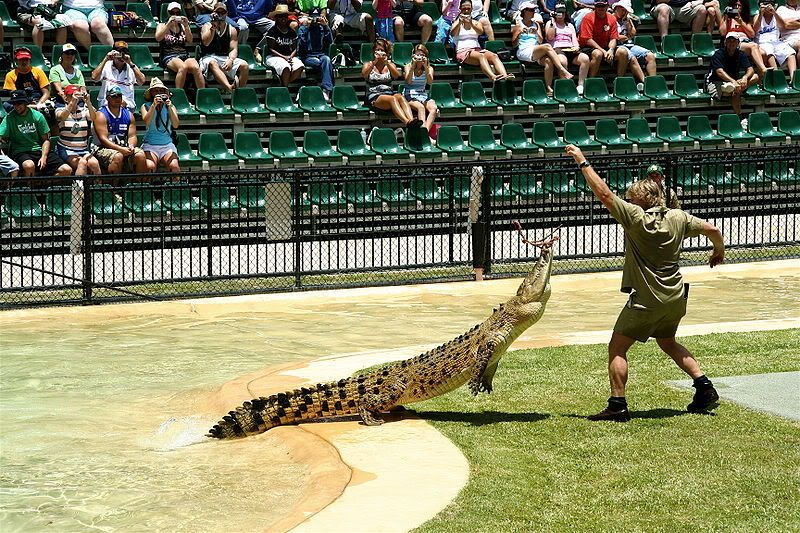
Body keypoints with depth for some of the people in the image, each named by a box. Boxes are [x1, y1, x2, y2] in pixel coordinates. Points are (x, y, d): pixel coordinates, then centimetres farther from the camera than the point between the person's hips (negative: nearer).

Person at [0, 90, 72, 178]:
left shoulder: (37, 116, 5)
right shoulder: (9, 118, -1)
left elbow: (46, 140, 7)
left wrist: (44, 157, -9)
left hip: (39, 150, 3)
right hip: (20, 152, -3)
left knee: (67, 170, -15)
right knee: (29, 166, -39)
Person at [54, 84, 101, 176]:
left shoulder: (84, 111, 10)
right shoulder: (60, 111, 3)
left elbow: (93, 118, -13)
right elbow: (62, 117, -23)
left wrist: (88, 102, -29)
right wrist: (72, 103, -38)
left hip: (83, 149, 3)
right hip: (66, 150, -3)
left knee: (94, 163, -27)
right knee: (82, 162, -31)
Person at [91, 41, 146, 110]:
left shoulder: (131, 68, 10)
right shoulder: (106, 66, 9)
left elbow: (141, 81, -6)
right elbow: (94, 77, -8)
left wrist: (130, 63, -12)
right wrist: (105, 60, -8)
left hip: (127, 105, 1)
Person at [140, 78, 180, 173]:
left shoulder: (170, 106, 12)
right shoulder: (146, 106, 8)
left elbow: (176, 125, -3)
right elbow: (146, 122, -11)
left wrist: (169, 107, -12)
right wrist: (154, 105, -19)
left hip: (167, 144, 1)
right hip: (150, 144, -1)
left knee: (174, 167, -28)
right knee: (150, 166, -32)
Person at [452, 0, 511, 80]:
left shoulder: (476, 22, 23)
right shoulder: (457, 23, 16)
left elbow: (480, 32, -1)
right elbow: (452, 33, -8)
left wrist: (471, 23, -21)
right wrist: (460, 22, -27)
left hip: (477, 49, 4)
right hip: (463, 51, -4)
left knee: (494, 56, -28)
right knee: (481, 56, -36)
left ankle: (505, 76, -52)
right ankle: (493, 77, -60)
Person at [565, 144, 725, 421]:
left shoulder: (635, 217, -16)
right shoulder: (678, 218, 0)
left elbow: (604, 193, -18)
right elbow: (712, 230, 8)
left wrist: (583, 162, -10)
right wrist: (719, 251, 29)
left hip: (647, 301, -7)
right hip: (676, 298, 7)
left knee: (617, 348, 2)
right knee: (667, 342, 28)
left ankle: (617, 405, -6)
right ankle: (704, 386, 19)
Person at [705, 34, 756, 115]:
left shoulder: (740, 55, 4)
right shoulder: (718, 54, -13)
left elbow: (750, 70, -9)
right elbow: (720, 72, -29)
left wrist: (745, 77, -36)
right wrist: (733, 81, -48)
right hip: (715, 83, -6)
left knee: (755, 77, -21)